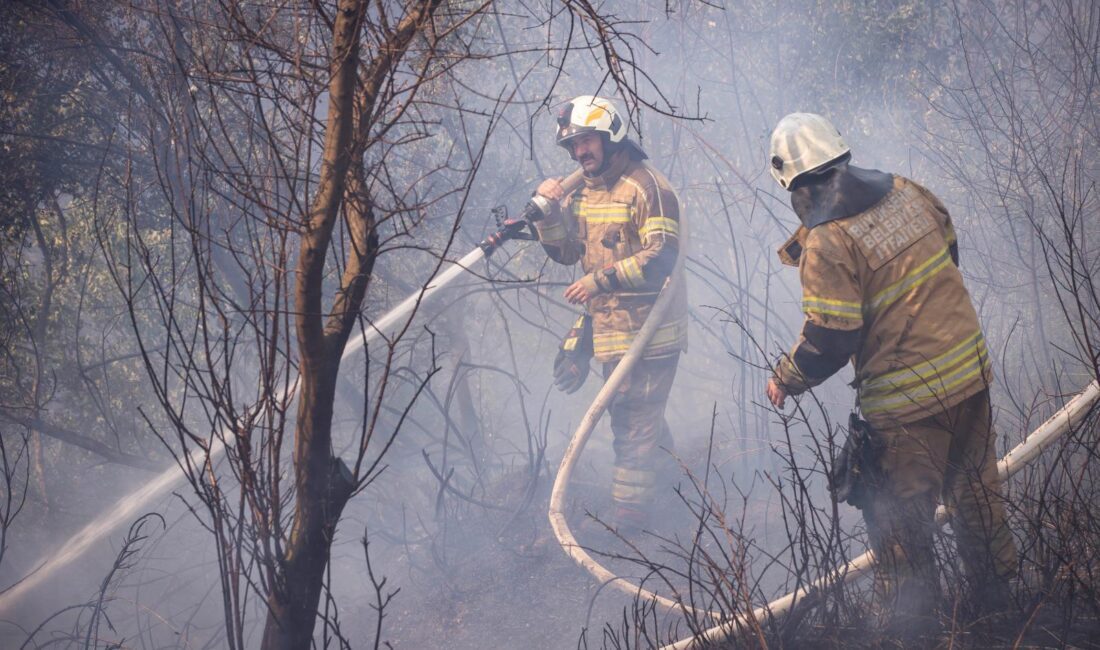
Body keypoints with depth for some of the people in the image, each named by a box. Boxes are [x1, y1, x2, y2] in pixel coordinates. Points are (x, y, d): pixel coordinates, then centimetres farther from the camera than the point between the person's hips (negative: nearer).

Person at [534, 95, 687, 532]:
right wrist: (549, 212, -5)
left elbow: (661, 256, -23)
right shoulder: (585, 190, 13)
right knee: (634, 409, 21)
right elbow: (565, 252, 13)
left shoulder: (647, 187, -15)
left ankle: (630, 505, -1)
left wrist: (601, 279, -28)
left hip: (647, 326, -9)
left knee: (634, 416, -6)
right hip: (606, 319, 9)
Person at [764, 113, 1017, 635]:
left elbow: (829, 341, -19)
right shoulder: (904, 192, 1)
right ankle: (995, 597, 37)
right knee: (975, 490, 22)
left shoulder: (826, 244, -20)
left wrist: (785, 380, -2)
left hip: (908, 401, -7)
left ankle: (908, 624, 15)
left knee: (899, 521, 6)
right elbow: (949, 250, 16)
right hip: (970, 371, 7)